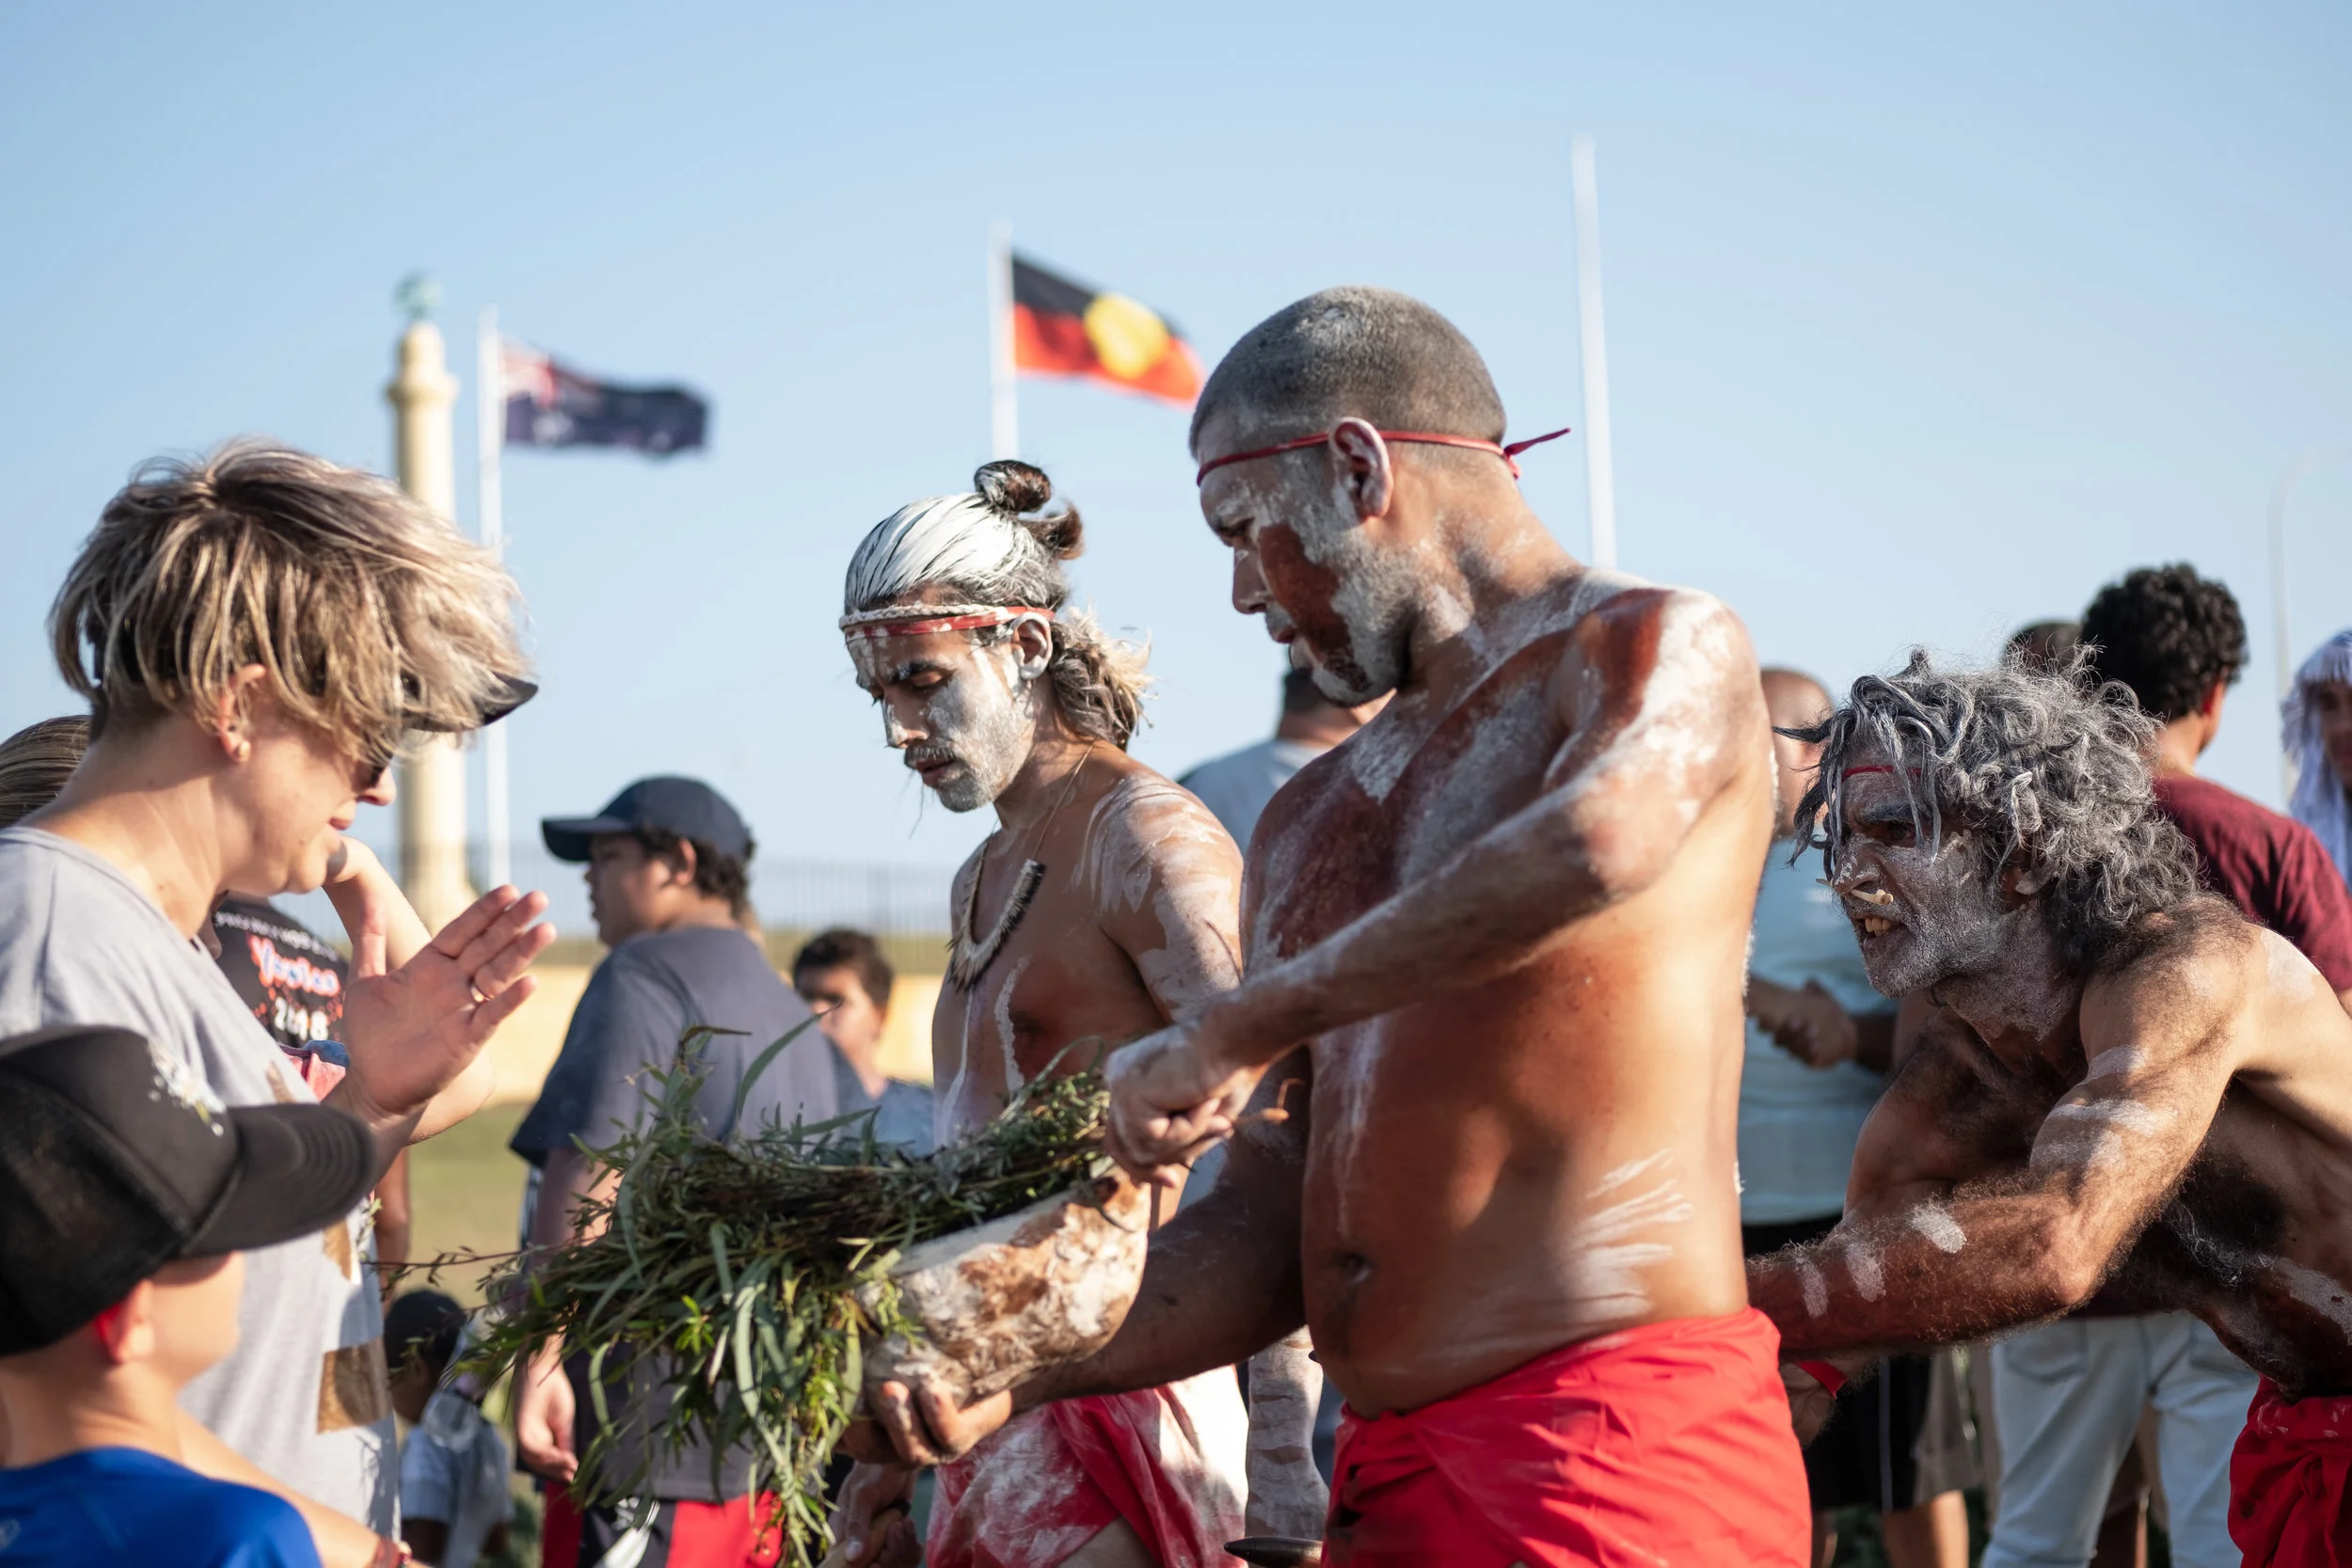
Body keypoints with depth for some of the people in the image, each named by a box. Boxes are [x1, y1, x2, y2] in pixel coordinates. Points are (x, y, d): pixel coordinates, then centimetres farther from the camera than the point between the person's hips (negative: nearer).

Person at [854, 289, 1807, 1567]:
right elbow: (1268, 1234, 16)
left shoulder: (1660, 649, -1)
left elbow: (1601, 843, -26)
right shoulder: (1309, 824, 22)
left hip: (1614, 1448, -7)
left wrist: (1229, 1033, -20)